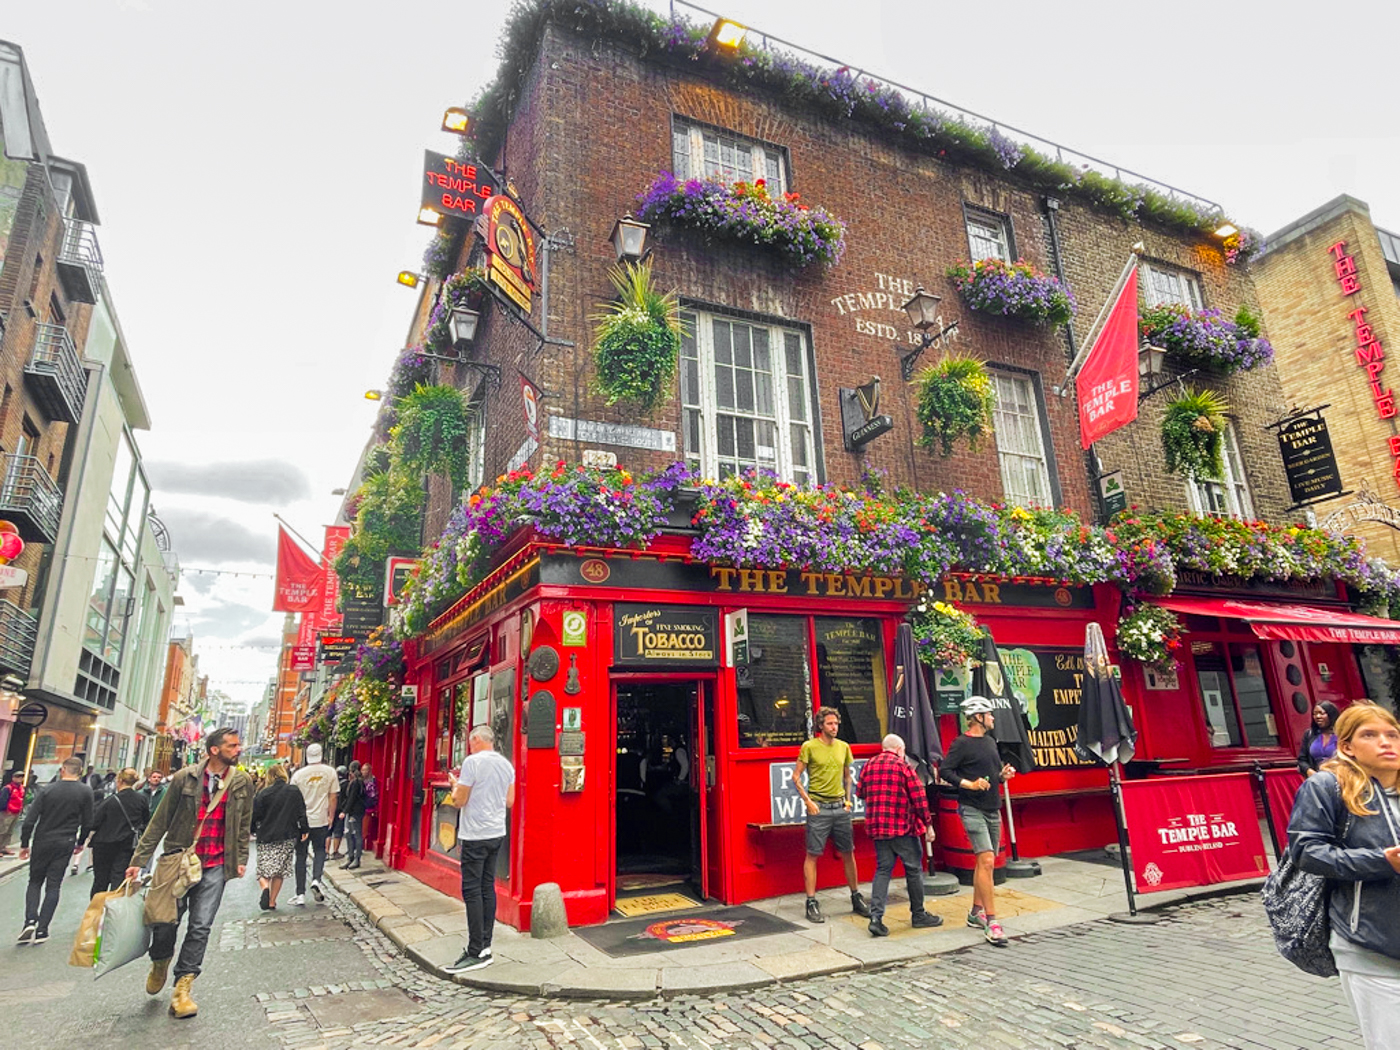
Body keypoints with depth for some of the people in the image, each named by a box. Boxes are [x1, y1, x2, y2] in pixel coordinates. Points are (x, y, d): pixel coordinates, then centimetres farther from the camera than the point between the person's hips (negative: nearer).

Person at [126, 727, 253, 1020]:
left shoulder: (242, 783, 2)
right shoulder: (185, 778, -5)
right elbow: (160, 820, 1)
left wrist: (241, 859, 4)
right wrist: (139, 860, 0)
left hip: (215, 866, 1)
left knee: (200, 926, -1)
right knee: (166, 919, 5)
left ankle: (183, 988, 13)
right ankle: (160, 963, 38)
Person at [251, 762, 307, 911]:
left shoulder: (263, 794, -6)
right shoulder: (295, 792, -1)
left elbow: (255, 815, -3)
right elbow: (302, 813, 1)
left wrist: (252, 829, 15)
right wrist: (304, 830, 9)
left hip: (266, 837, -1)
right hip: (288, 837, 2)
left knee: (264, 869, 8)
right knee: (280, 871, 11)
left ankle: (265, 888, -20)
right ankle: (272, 902, 10)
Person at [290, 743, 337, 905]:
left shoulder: (298, 774, -3)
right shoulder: (330, 772, -3)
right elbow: (333, 797, 0)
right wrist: (331, 817, 11)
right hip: (321, 820, 0)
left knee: (301, 856, 9)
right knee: (320, 851, 16)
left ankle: (300, 894, 10)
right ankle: (316, 880, -8)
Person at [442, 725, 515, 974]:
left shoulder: (473, 762, -12)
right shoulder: (507, 764, 9)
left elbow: (459, 801, -10)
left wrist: (455, 785, 8)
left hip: (475, 835, -7)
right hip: (497, 833, 7)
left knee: (472, 891, -3)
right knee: (487, 888, 12)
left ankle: (476, 953, -2)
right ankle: (485, 946, 16)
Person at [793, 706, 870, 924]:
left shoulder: (843, 747, 9)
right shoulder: (809, 746, -6)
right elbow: (796, 776, -4)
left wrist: (848, 799, 10)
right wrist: (808, 801, -10)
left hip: (840, 807, 5)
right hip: (819, 808, -5)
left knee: (848, 853, 12)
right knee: (813, 855, -2)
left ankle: (856, 898, 26)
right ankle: (812, 903, 5)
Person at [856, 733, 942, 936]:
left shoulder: (869, 766, 7)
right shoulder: (903, 766, -8)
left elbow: (860, 792, 15)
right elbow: (919, 796, -10)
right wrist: (928, 824, -4)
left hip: (878, 828, 5)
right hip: (904, 827, -5)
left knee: (883, 870, 8)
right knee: (913, 870, 10)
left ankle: (876, 916, -4)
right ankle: (918, 915, 22)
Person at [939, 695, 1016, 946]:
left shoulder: (990, 742, 13)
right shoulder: (962, 743, -11)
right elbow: (944, 771, -15)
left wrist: (1004, 775, 1)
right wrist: (969, 784, -22)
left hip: (993, 809, 8)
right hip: (973, 810, -8)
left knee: (984, 862, 13)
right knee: (987, 861, -13)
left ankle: (976, 912, 25)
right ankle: (991, 921, -8)